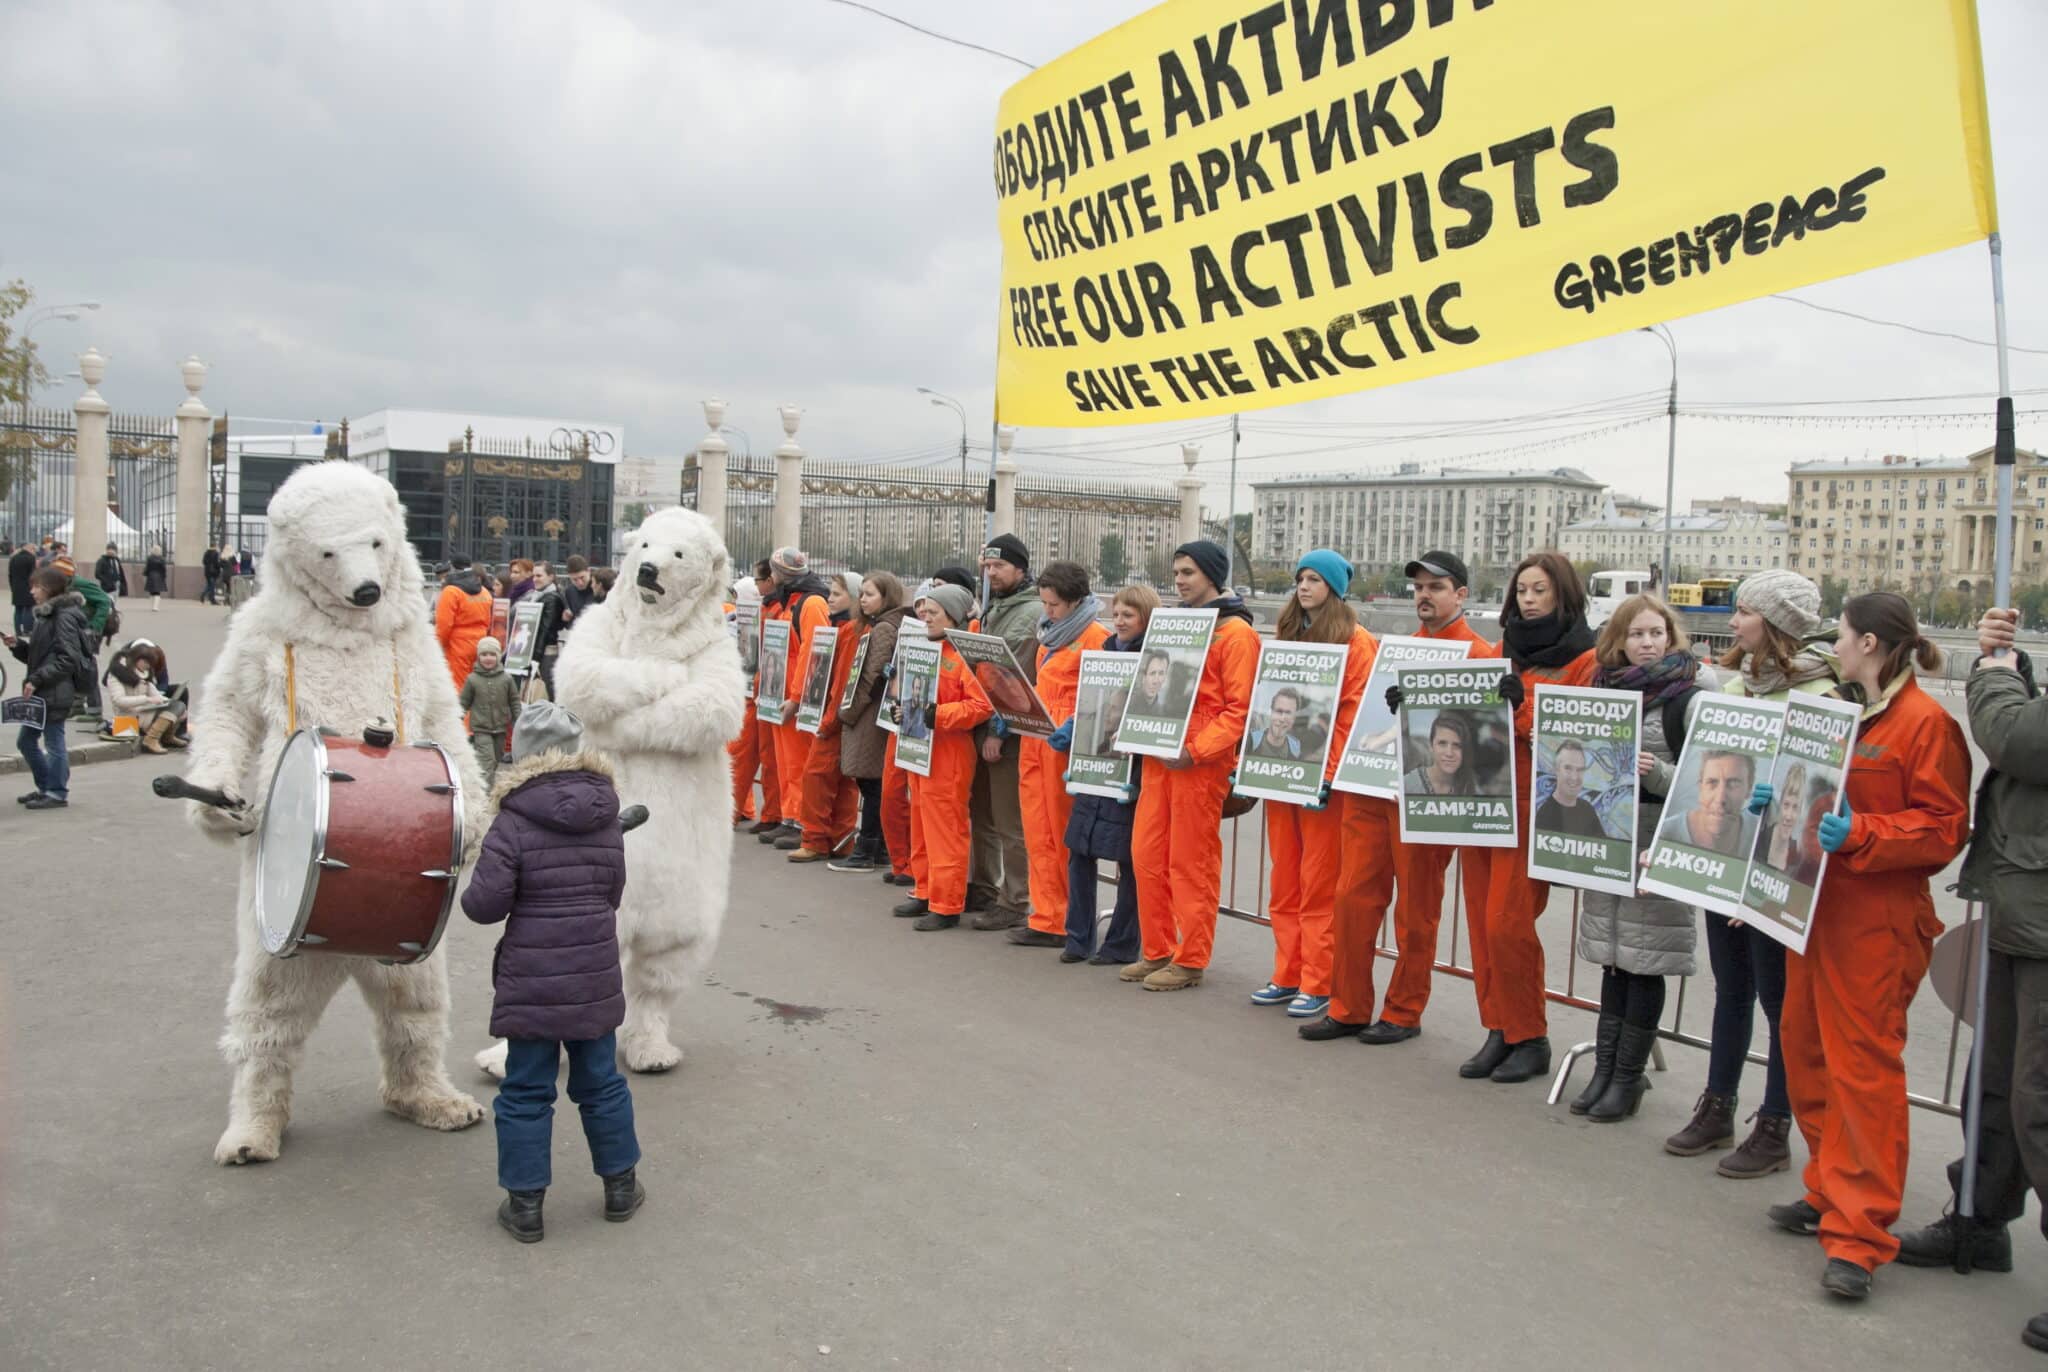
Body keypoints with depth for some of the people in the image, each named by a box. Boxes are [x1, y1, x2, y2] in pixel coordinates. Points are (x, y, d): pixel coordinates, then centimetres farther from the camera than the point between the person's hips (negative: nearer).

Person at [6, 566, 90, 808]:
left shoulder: (64, 616, -14)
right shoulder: (45, 615, 14)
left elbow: (67, 659, -19)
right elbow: (36, 654, 18)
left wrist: (36, 679, -21)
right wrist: (17, 645, 1)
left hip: (56, 692, -10)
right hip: (40, 692, 10)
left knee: (54, 742, -1)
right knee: (25, 741, 15)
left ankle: (57, 793, 9)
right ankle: (45, 787, 26)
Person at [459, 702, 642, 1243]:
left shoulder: (513, 821, -13)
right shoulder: (606, 816, 2)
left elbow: (485, 904, -15)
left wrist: (469, 894, 6)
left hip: (530, 980, -4)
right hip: (595, 975, 4)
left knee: (525, 1091, 8)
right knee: (600, 1081, 17)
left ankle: (526, 1203, 15)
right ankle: (620, 1185, 28)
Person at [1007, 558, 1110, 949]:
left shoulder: (1095, 637, -9)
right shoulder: (1050, 633, 18)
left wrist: (1073, 726, -25)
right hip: (1034, 740, 8)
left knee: (1063, 836, 0)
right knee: (1038, 834, 8)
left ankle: (1064, 924, 9)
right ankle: (1046, 918, 15)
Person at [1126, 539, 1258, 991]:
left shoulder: (1235, 633, -7)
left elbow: (1240, 708, -13)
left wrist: (1194, 751, -20)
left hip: (1200, 763, -8)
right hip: (1159, 756, 8)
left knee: (1191, 864, -1)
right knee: (1146, 856, 9)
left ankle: (1190, 961, 9)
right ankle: (1157, 952, 20)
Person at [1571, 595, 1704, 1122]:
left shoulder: (1686, 698, -6)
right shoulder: (1606, 691, 10)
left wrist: (1657, 773, -25)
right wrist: (1575, 766, 1)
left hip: (1659, 845, -5)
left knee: (1644, 963, 2)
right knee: (1614, 960, 11)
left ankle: (1628, 1077, 12)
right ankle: (1604, 1069, 18)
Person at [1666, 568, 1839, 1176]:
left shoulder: (1817, 696, -14)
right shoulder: (1736, 684, 9)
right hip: (1721, 859, 7)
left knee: (1778, 999, 5)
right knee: (1731, 990, 17)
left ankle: (1774, 1130, 17)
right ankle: (1717, 1109, 29)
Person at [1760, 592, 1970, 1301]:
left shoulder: (1926, 722, -10)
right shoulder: (1838, 710, 14)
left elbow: (1944, 828, -12)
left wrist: (1857, 834, -24)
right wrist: (1780, 801, 5)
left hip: (1876, 922, -9)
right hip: (1815, 904, 9)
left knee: (1865, 1066, -5)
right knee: (1805, 1051, 14)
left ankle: (1859, 1234, 1)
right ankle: (1830, 1193, 29)